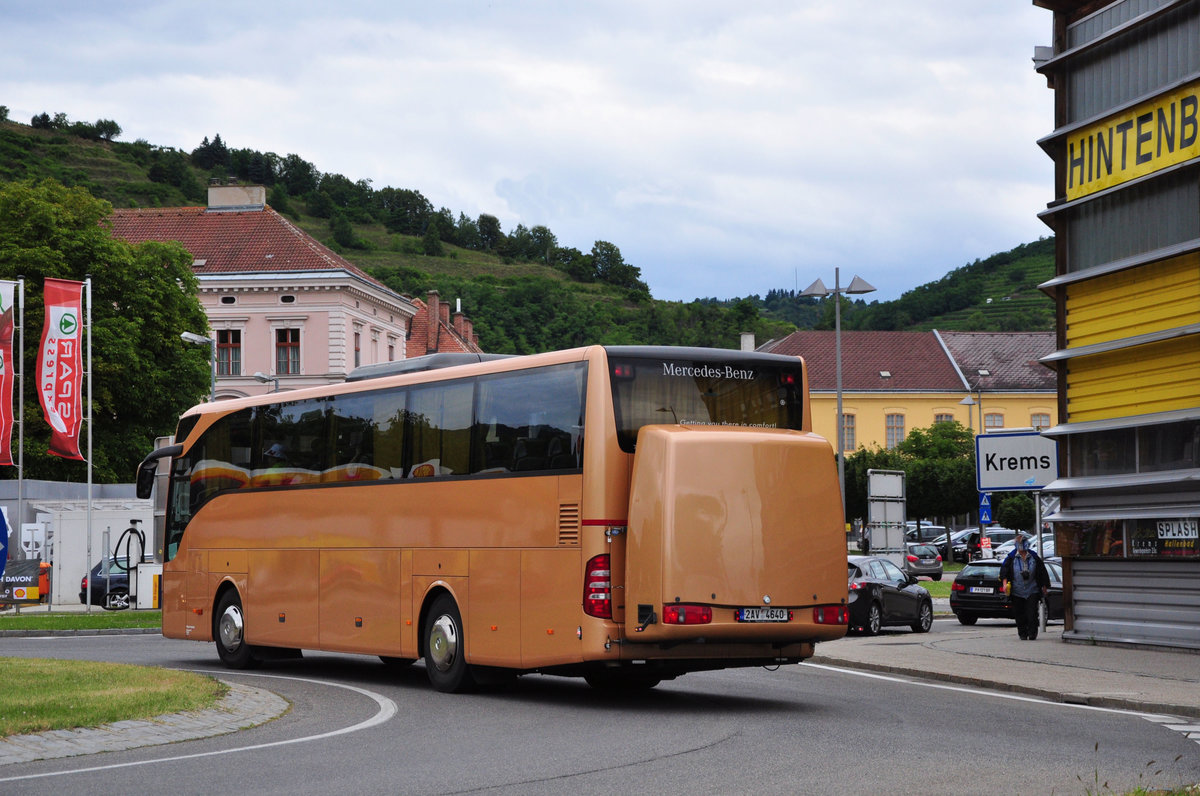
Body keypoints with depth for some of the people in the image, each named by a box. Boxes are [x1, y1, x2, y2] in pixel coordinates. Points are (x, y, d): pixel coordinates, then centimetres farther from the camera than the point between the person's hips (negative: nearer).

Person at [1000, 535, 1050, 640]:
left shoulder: (1034, 557, 6)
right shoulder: (1011, 558, 3)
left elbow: (1042, 572, 13)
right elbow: (1004, 571, -1)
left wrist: (1044, 586, 12)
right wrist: (1005, 583, -16)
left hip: (1032, 591, 0)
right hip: (1017, 591, 0)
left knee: (1032, 612, -9)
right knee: (1019, 614, 2)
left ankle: (1032, 633, -2)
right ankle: (1022, 633, 13)